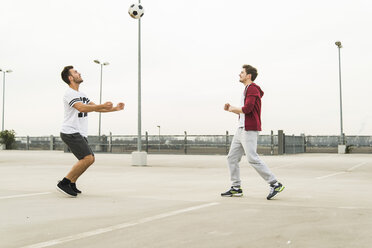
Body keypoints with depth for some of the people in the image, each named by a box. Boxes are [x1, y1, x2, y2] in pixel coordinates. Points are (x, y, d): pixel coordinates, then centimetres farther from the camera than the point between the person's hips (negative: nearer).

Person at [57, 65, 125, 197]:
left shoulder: (81, 94, 21)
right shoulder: (69, 93, -11)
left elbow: (95, 108, 21)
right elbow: (82, 108, -28)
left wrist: (115, 108, 9)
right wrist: (102, 106, -38)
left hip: (79, 134, 10)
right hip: (70, 132, -10)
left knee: (89, 159, 10)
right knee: (88, 158, -20)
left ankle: (71, 184, 18)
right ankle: (64, 183, -13)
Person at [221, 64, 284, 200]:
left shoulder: (252, 89, -10)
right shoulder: (247, 90, 21)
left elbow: (247, 109, -21)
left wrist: (233, 108, -5)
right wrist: (231, 109, 12)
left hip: (249, 130, -10)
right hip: (241, 129, 10)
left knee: (252, 158, -13)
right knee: (232, 158, 8)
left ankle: (275, 184, -6)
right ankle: (236, 188, 14)